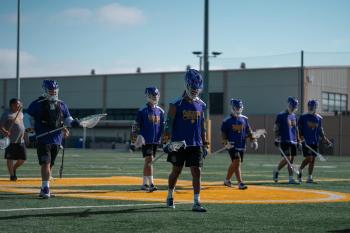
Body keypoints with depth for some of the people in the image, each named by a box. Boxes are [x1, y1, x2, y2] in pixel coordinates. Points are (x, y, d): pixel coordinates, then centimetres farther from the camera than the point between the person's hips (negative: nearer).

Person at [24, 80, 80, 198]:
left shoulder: (61, 105, 12)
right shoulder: (37, 104, -2)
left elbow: (67, 119, 19)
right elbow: (27, 116, 3)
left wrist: (72, 122, -3)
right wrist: (28, 127, -15)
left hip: (57, 140, 5)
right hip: (43, 139, -5)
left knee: (50, 165, 10)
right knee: (45, 163, -14)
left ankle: (44, 188, 20)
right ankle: (46, 188, -16)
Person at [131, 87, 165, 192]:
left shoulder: (160, 111, 10)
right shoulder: (142, 111, -5)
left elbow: (163, 127, 15)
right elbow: (136, 127, -4)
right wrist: (134, 141, -9)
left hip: (156, 141, 5)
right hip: (146, 140, -5)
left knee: (148, 162, 12)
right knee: (149, 160, -13)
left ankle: (145, 184, 20)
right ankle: (151, 184, -17)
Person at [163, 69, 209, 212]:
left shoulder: (201, 105, 7)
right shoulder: (177, 104, -7)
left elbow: (202, 126, 14)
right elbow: (169, 124, -7)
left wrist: (205, 145, 13)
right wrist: (166, 142, -13)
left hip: (196, 145, 3)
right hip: (178, 144, -3)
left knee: (196, 172, -5)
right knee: (176, 171, 9)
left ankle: (197, 202, -5)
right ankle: (170, 196, 31)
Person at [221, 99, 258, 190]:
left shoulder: (244, 119, 9)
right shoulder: (227, 120, -4)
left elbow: (249, 131, 14)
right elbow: (223, 133, -2)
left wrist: (253, 140, 6)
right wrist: (226, 142, -15)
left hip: (241, 145, 5)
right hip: (232, 145, -5)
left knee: (235, 164, 11)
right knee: (237, 161, -17)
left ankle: (227, 180, 30)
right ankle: (240, 183, -18)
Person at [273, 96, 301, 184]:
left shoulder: (294, 116, 15)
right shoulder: (281, 115, -5)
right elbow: (276, 128, -5)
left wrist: (298, 141, 18)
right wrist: (276, 139, -12)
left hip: (293, 141, 6)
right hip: (284, 140, -6)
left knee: (291, 159, 5)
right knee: (287, 158, -13)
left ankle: (291, 178, 8)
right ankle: (276, 171, 9)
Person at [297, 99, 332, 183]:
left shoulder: (319, 118, 10)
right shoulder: (303, 117, -2)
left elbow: (321, 131, 16)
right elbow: (299, 129, -1)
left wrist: (326, 140, 8)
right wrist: (301, 137, -15)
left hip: (315, 142, 4)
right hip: (306, 142, -4)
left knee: (313, 159, 3)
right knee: (308, 158, -13)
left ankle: (309, 178, 9)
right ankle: (300, 170, 12)